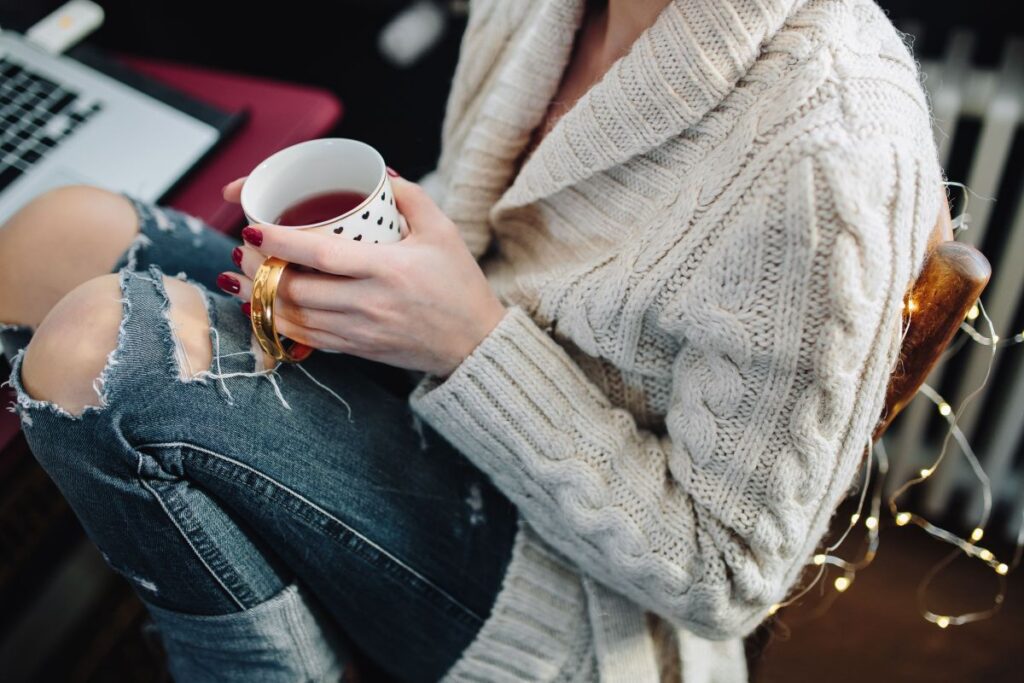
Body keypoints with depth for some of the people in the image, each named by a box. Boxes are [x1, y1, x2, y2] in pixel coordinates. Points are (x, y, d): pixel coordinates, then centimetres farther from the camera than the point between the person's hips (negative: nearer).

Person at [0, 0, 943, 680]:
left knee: (100, 344, -25)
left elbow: (728, 576, -20)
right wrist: (340, 241, -10)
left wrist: (473, 340, -27)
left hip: (572, 591, -8)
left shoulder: (829, 161, -28)